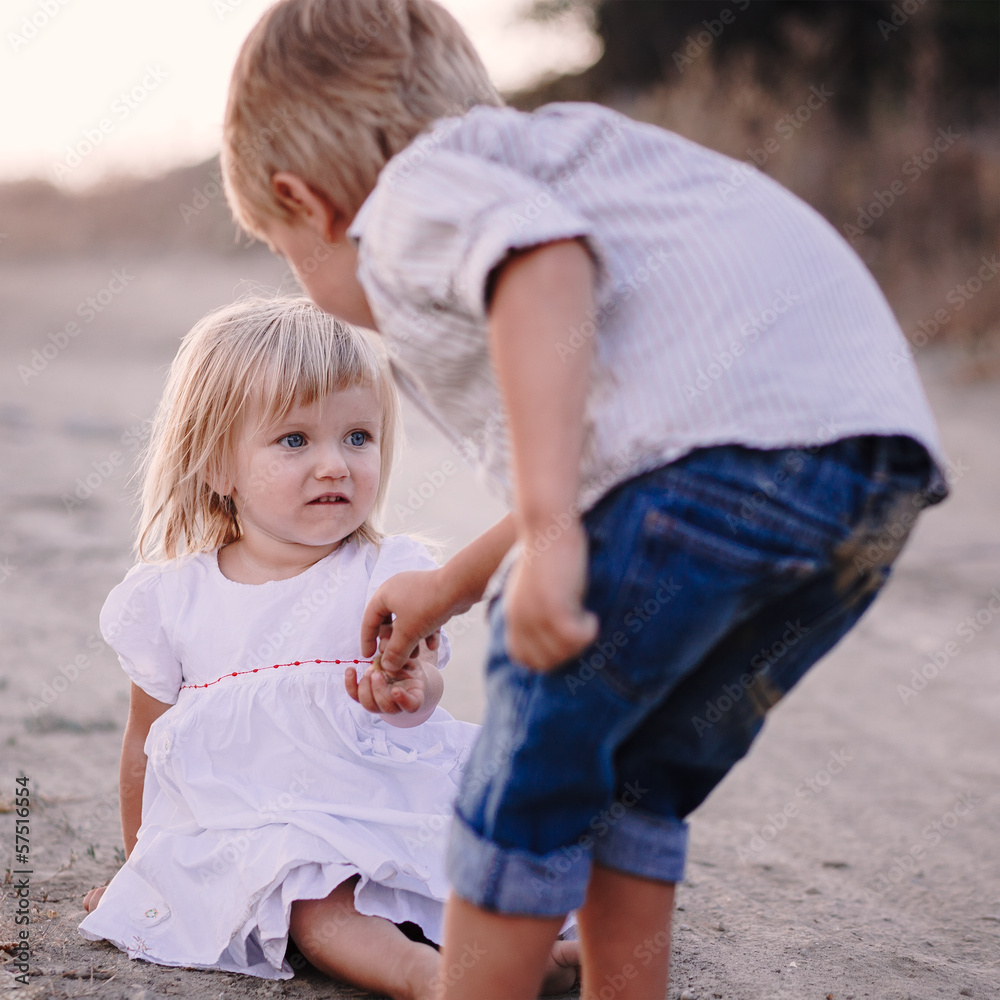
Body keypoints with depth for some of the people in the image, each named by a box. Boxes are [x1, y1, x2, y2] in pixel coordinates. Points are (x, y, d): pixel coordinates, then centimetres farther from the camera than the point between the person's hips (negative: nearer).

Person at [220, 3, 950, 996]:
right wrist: (452, 585, 53)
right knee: (638, 778, 21)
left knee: (539, 749, 6)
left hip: (726, 439, -9)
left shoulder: (411, 193, 9)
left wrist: (549, 533, -24)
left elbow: (543, 256, -18)